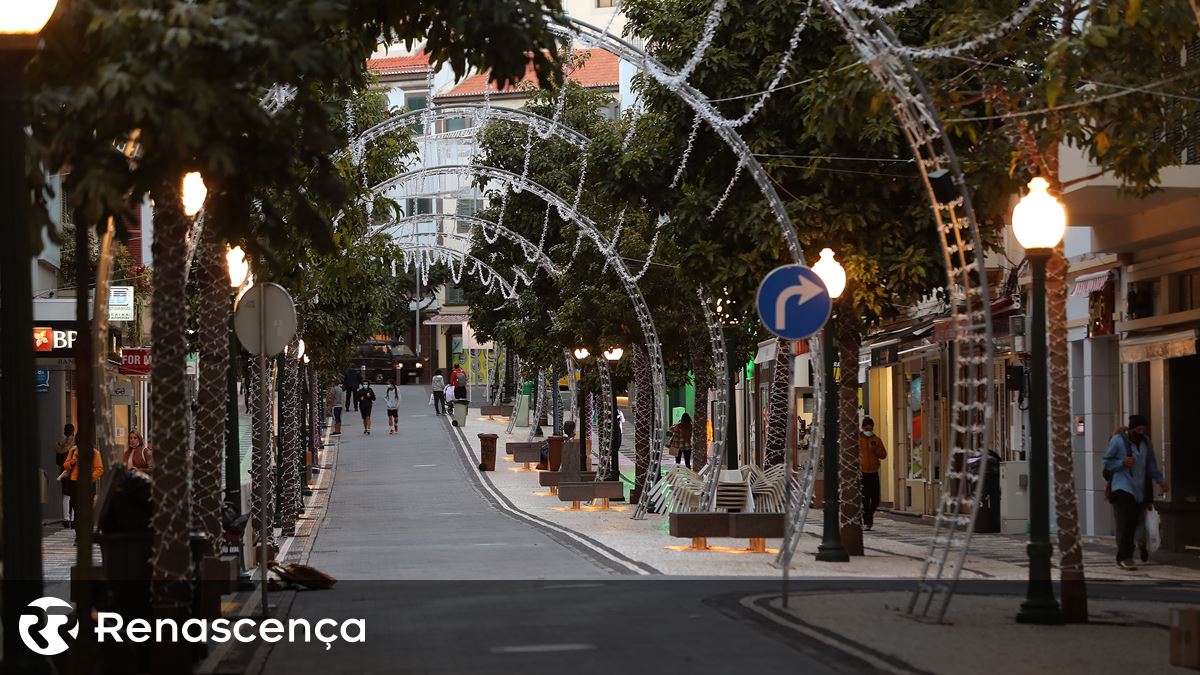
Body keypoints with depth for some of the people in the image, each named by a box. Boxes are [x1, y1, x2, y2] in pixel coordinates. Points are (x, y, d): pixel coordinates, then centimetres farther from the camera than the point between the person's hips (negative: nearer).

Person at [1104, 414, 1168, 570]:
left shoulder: (1145, 441, 12)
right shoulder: (1118, 440, -4)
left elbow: (1151, 463, 19)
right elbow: (1107, 462, -1)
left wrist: (1160, 480, 9)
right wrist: (1122, 463, -17)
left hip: (1140, 490, 5)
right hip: (1123, 488, -5)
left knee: (1133, 523, 3)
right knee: (1125, 523, -15)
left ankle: (1124, 557, 9)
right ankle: (1124, 557, -15)